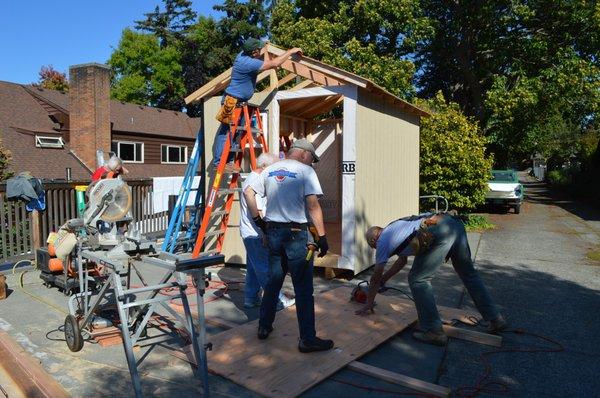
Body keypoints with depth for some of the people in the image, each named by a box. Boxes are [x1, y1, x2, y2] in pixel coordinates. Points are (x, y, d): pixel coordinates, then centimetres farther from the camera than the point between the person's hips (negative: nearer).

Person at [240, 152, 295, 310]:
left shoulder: (252, 179, 16)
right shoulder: (255, 183, -18)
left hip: (251, 233, 11)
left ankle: (251, 299, 23)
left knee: (254, 268, 15)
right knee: (266, 269, -3)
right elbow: (257, 211, -23)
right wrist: (265, 233, -21)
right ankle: (278, 300, 4)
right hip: (256, 234, -11)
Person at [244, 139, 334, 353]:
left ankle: (264, 327, 29)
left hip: (272, 232, 6)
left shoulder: (270, 170, 11)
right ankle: (308, 339, 6)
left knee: (273, 281, 18)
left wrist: (257, 219, 13)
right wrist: (322, 236, -12)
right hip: (295, 233, -6)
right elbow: (313, 205, -14)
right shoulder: (305, 171, -6)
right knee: (303, 288, 0)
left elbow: (248, 193, 9)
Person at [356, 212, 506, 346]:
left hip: (439, 233, -9)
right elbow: (402, 260, 48)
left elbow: (376, 277, 18)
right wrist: (383, 279, 55)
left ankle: (434, 331, 6)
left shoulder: (382, 241, 13)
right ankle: (496, 319, 33)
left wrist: (368, 304, 29)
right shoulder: (394, 229, 36)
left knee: (418, 279, 4)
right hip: (455, 224, 9)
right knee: (468, 273, 24)